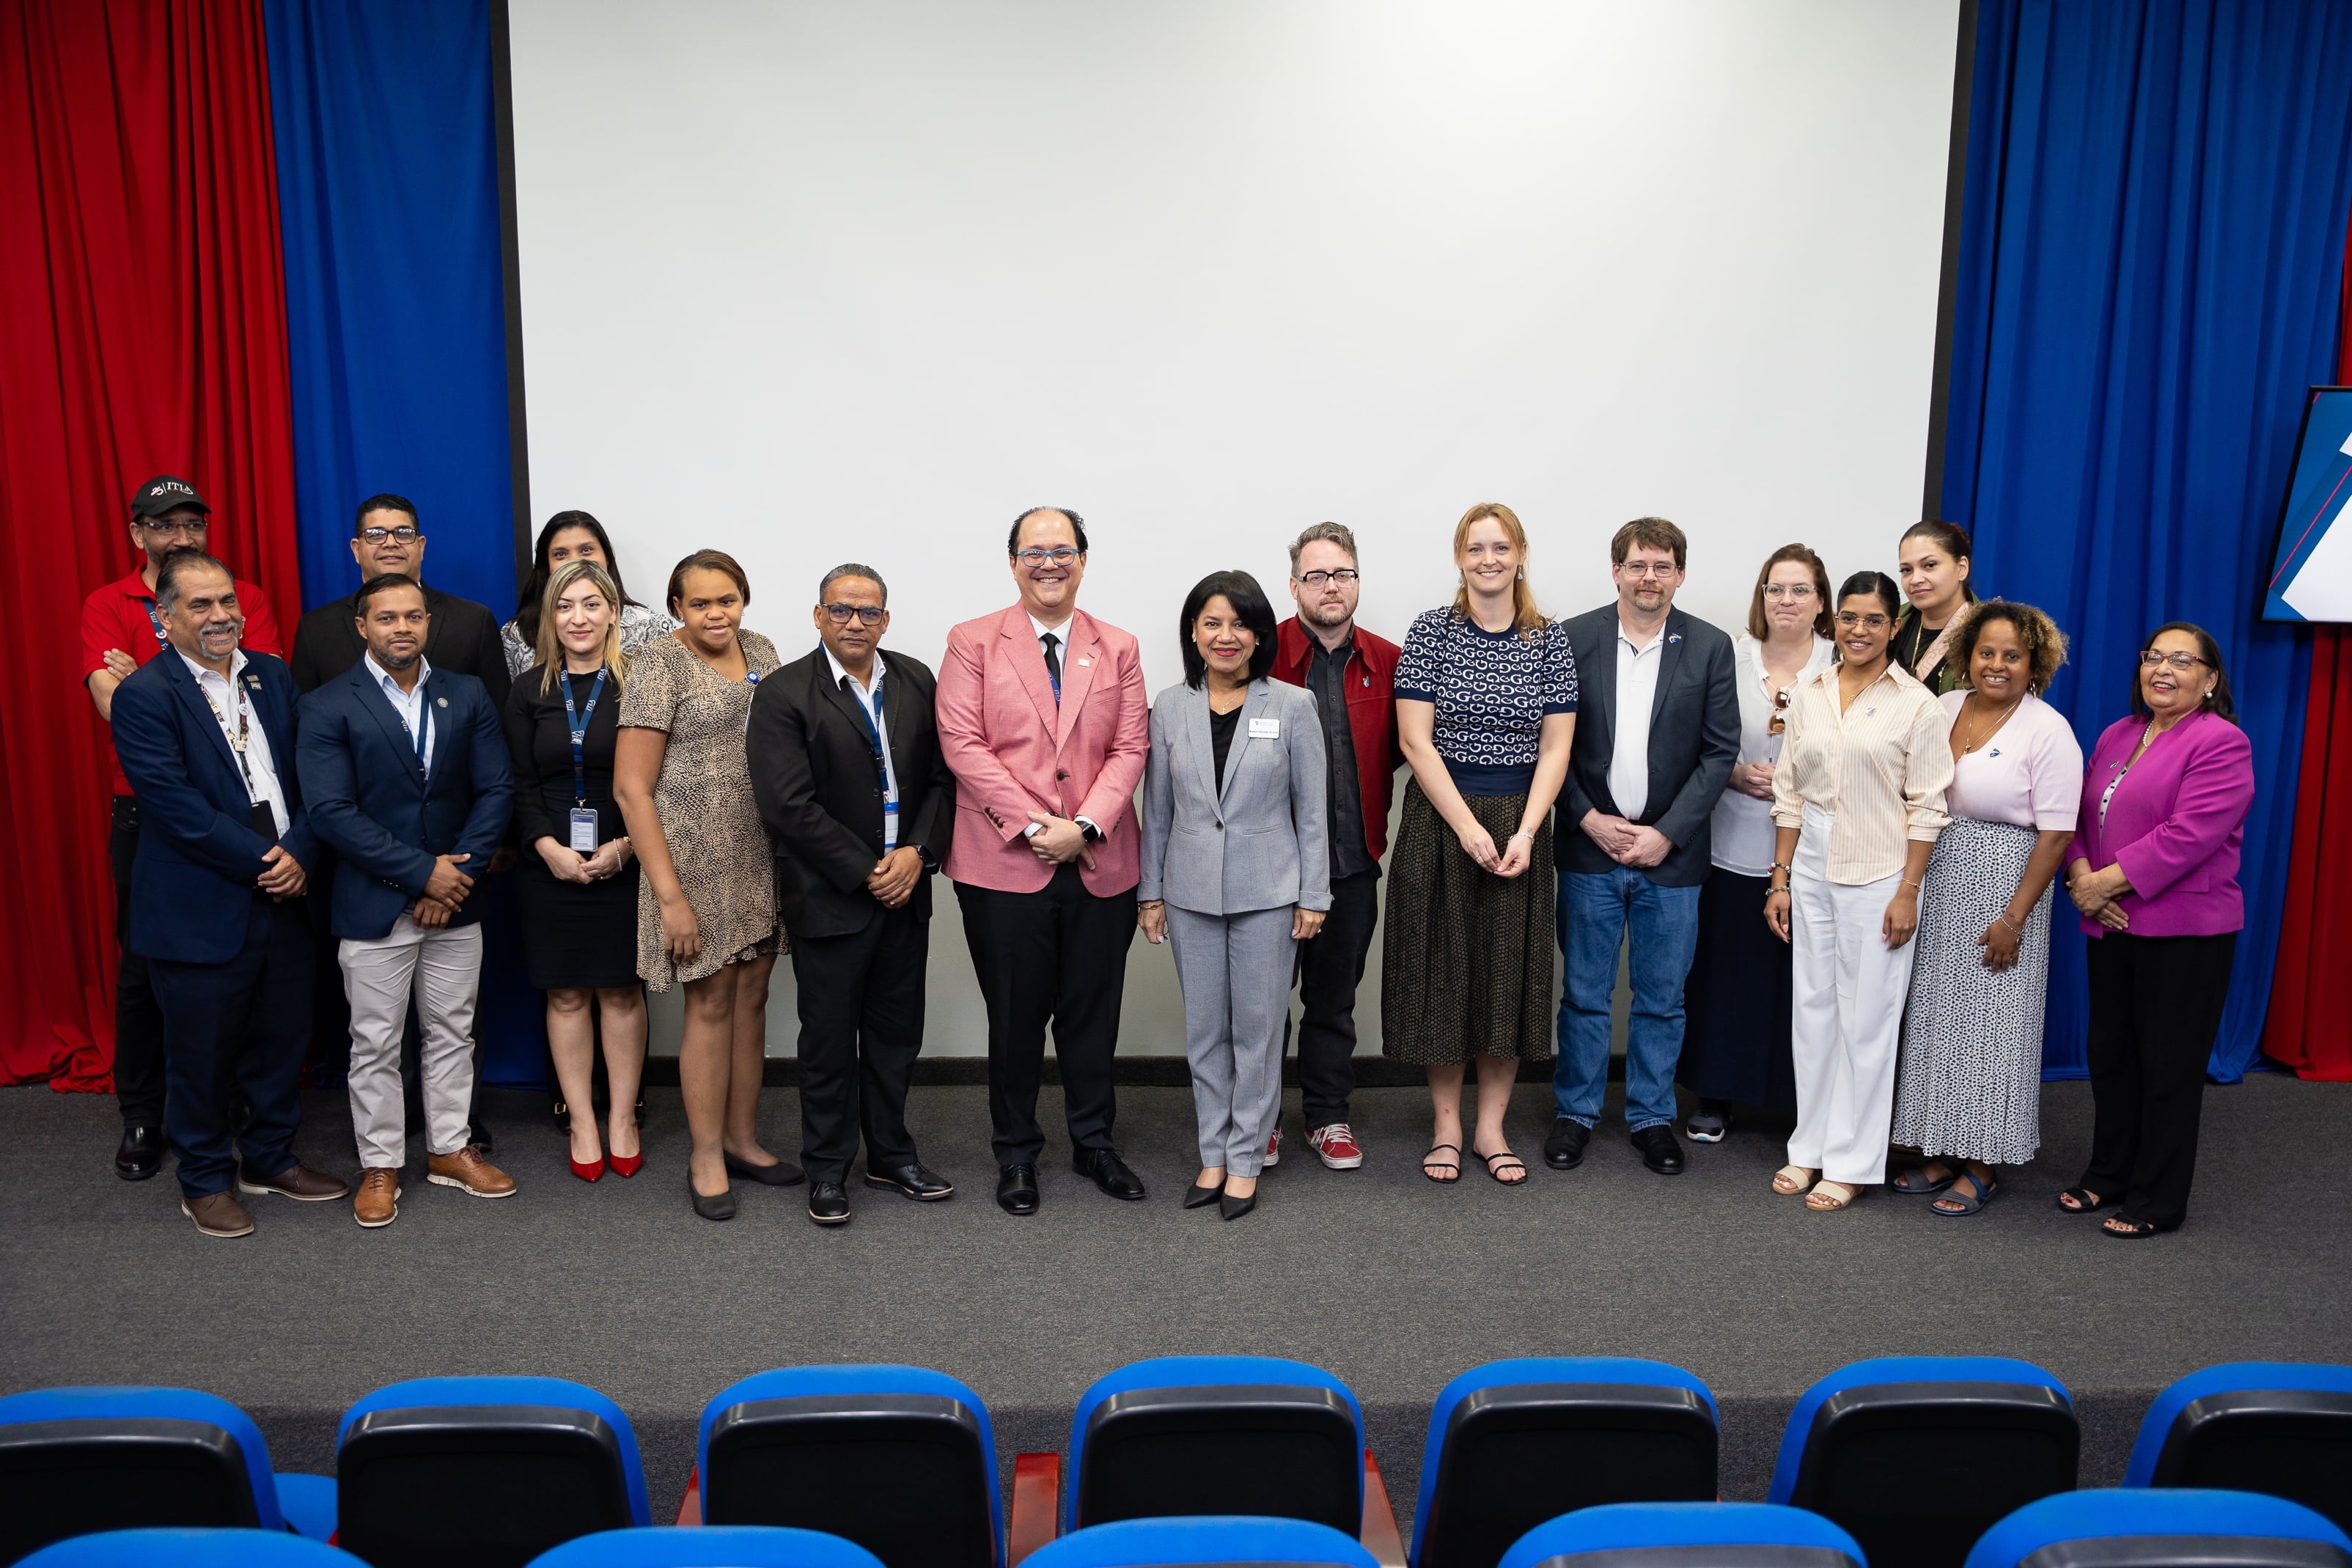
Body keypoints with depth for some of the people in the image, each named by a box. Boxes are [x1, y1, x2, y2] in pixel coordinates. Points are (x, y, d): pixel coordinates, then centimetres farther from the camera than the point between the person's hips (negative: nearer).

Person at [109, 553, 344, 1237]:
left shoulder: (273, 676, 8)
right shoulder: (145, 695, -10)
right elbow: (175, 805, -18)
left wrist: (298, 852, -10)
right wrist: (261, 862, -17)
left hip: (284, 899, 5)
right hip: (199, 914, -5)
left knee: (282, 1040, 16)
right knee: (202, 1054, 9)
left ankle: (270, 1157, 35)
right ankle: (205, 1180, 27)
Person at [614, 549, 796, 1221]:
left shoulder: (760, 651, 8)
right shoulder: (660, 665, -10)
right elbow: (631, 788, -13)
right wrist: (669, 894, -16)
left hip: (764, 859, 6)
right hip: (699, 861, -6)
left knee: (752, 995, 13)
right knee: (711, 1003, 3)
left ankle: (742, 1138, 28)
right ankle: (706, 1156, 18)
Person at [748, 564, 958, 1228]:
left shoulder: (916, 681, 6)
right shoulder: (783, 694, -9)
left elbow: (942, 776, 5)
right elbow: (789, 806, -15)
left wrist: (917, 853, -10)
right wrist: (865, 872, -15)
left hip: (905, 891, 4)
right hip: (830, 898, -4)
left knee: (896, 1034, 14)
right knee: (829, 1040, 7)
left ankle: (890, 1155, 30)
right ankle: (827, 1170, 23)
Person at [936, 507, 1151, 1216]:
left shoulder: (1118, 648, 10)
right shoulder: (973, 644, 2)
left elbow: (1130, 748, 3)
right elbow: (963, 744, -7)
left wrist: (1085, 825, -12)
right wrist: (1034, 826, -14)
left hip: (1099, 864, 2)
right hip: (1005, 865, -2)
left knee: (1093, 1013, 11)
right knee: (1015, 1017, 7)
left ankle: (1095, 1144, 28)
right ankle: (1016, 1154, 23)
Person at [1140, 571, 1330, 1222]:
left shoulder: (1292, 707, -3)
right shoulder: (1169, 709, 3)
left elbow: (1312, 809, -1)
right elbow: (1157, 808, 8)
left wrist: (1313, 895, -3)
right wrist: (1150, 892, 7)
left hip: (1267, 893, -2)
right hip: (1191, 893, 2)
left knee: (1258, 1029, 5)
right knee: (1204, 1029, 10)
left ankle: (1246, 1159, 18)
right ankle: (1213, 1154, 24)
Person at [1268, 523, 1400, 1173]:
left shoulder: (1389, 663, 3)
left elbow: (1398, 745, 15)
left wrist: (1360, 775, 0)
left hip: (1353, 858, 3)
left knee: (1335, 997, 13)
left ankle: (1328, 1117, 27)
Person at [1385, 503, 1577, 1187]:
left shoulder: (1550, 640, 3)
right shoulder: (1431, 631, -3)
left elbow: (1555, 747, 1)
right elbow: (1415, 740, -8)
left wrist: (1525, 833, -11)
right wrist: (1468, 827, -14)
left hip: (1519, 825, 2)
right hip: (1439, 820, -2)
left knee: (1509, 972, 7)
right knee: (1441, 969, 4)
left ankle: (1491, 1128, 20)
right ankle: (1447, 1125, 18)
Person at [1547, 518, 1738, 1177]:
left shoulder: (1710, 647, 1)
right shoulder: (1573, 640, 0)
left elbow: (1720, 750, -1)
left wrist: (1667, 834, -8)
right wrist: (1591, 820, -9)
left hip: (1671, 852, 1)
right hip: (1590, 847, 0)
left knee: (1662, 998, 10)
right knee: (1584, 993, 8)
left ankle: (1652, 1116, 25)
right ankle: (1576, 1112, 22)